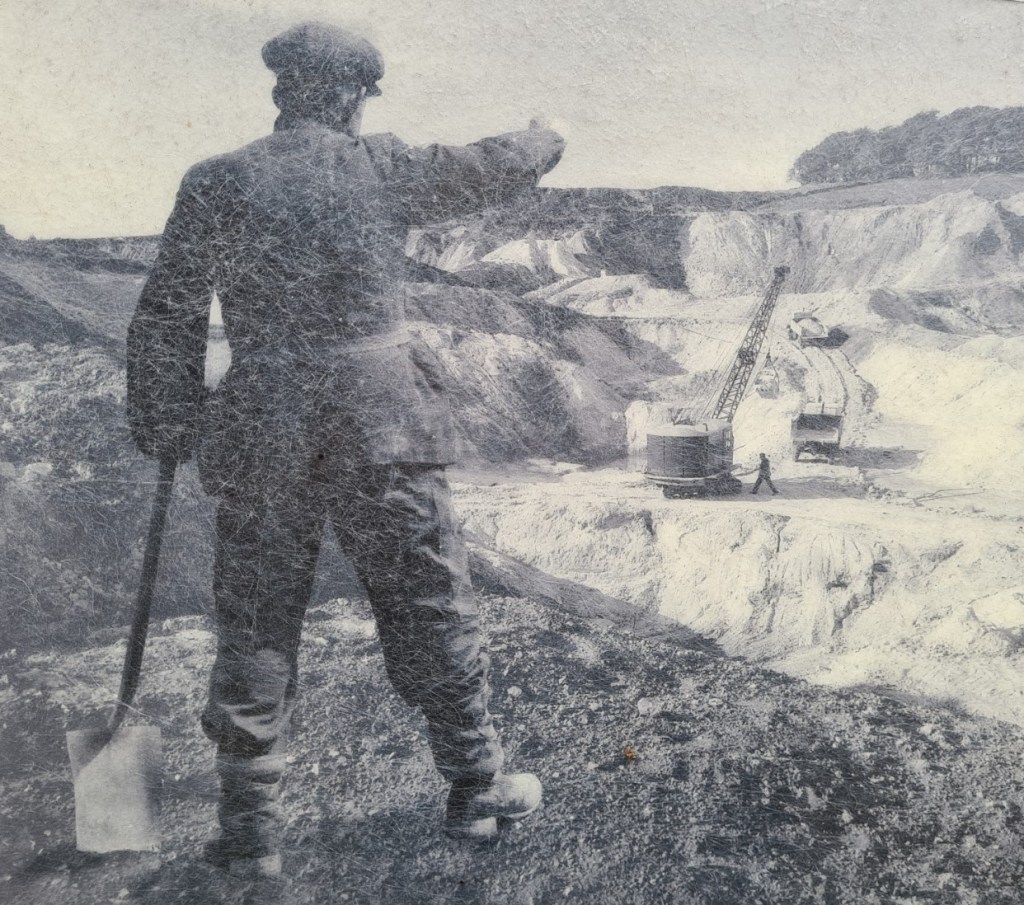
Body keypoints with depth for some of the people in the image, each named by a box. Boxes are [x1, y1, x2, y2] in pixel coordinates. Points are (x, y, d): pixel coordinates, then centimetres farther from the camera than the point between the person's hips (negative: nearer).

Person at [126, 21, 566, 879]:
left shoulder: (215, 183, 2)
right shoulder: (380, 167, -1)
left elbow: (165, 321, 1)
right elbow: (493, 169, 15)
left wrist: (167, 436, 10)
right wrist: (544, 140, 36)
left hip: (262, 436, 1)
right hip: (382, 425, -1)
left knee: (255, 630, 11)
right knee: (432, 609, 12)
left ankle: (251, 831, 18)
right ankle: (477, 788, 24)